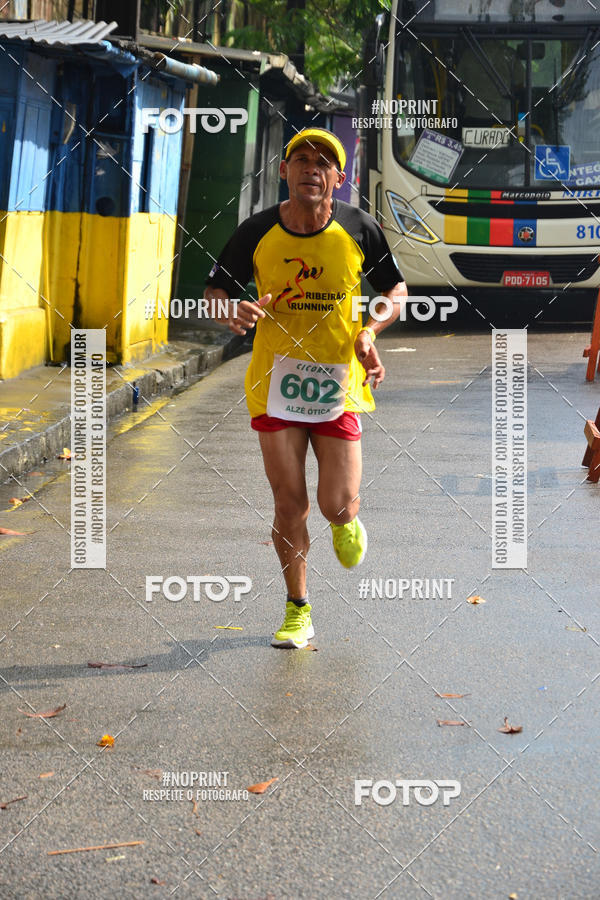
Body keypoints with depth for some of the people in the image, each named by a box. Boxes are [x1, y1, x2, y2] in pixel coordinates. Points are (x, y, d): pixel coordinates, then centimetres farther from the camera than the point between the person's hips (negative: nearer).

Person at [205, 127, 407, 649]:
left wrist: (369, 331, -12)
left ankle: (347, 522, 36)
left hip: (339, 381, -1)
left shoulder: (360, 230, -5)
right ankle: (298, 612, 18)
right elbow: (215, 290, 6)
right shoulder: (257, 232, -4)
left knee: (336, 504, -4)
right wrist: (232, 311, -18)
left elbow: (396, 290, 7)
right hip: (275, 380, 1)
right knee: (289, 502, 2)